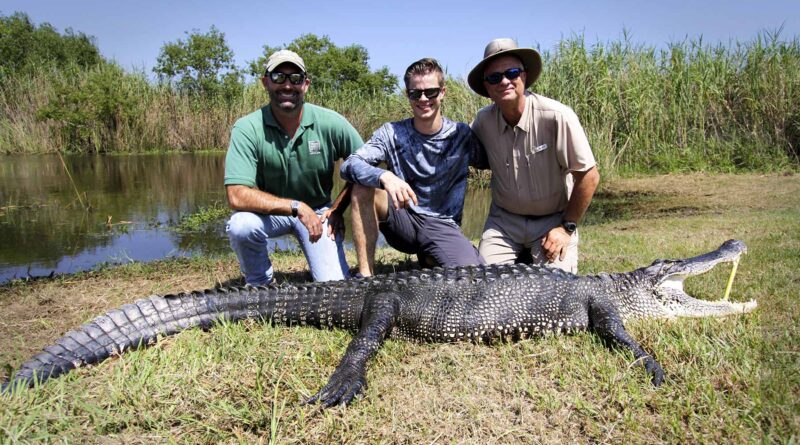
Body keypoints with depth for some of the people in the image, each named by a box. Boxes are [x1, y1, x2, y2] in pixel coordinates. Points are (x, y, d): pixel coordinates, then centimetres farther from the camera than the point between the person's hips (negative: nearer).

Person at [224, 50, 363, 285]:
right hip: (269, 211, 0)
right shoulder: (247, 129, -20)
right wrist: (297, 207, -32)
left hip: (318, 211, 1)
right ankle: (259, 283, -2)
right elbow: (237, 196, -29)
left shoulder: (330, 123, -15)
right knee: (240, 225, -33)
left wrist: (338, 207, -9)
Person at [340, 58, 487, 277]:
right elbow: (349, 165, -19)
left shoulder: (462, 135, -2)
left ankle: (429, 258, 7)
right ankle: (365, 274, -20)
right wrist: (385, 176, -37)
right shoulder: (392, 133, -5)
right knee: (363, 186, -27)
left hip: (443, 226, 0)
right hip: (402, 220, 0)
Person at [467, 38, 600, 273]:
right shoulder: (482, 121, -8)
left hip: (553, 219, -3)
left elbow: (589, 176, -15)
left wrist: (567, 227, -10)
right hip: (503, 220, 3)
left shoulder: (557, 116, -21)